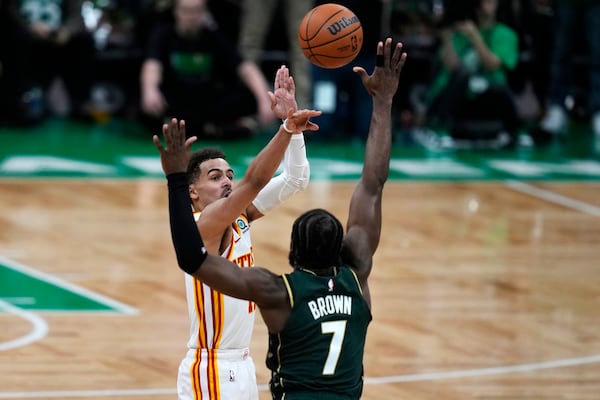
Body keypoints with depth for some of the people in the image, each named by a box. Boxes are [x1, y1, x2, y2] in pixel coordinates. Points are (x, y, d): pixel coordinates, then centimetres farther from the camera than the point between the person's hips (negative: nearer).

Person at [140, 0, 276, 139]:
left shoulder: (214, 37, -4)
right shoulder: (163, 34, -8)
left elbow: (246, 69, -16)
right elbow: (152, 65, -29)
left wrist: (265, 101, -34)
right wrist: (150, 91, -52)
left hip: (207, 103, 2)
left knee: (249, 97, -26)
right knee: (150, 109, -37)